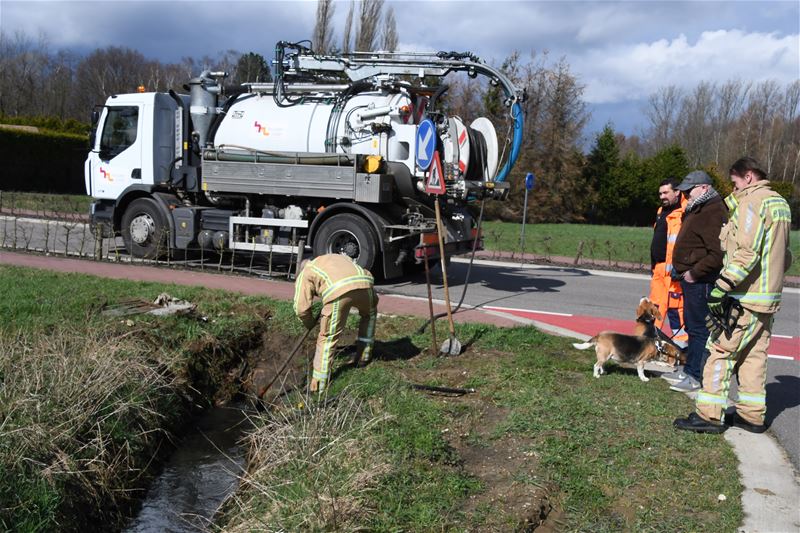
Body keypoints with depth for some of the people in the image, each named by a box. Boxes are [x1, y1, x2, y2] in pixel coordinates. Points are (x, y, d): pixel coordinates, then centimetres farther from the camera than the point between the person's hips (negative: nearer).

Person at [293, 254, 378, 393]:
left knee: (328, 336, 9)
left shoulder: (305, 274, 27)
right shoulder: (339, 258, 42)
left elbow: (301, 308, 16)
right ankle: (364, 354, 36)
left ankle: (319, 382, 12)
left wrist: (310, 324, 34)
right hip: (364, 283, 4)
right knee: (370, 313, 35)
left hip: (337, 291, -4)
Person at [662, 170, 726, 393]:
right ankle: (690, 370, 26)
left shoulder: (713, 213, -17)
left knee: (698, 328, -5)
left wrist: (694, 273, -20)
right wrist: (681, 269, 17)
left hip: (700, 281, -11)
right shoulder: (696, 210, 17)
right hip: (690, 279, 11)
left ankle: (696, 377, 1)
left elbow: (717, 254, -25)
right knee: (692, 326, 17)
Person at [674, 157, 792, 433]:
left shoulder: (752, 201, -13)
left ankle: (709, 414, -4)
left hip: (745, 296, -9)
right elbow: (785, 255, 20)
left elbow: (746, 252, -24)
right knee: (754, 355, 14)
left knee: (721, 350, -5)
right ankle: (752, 415, 20)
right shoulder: (780, 203, 17)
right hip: (769, 296, 9)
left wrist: (722, 286, -26)